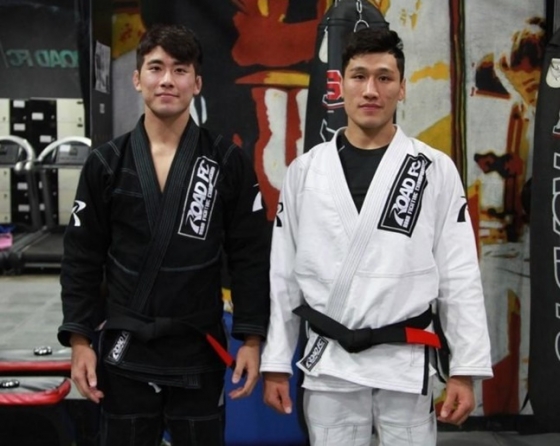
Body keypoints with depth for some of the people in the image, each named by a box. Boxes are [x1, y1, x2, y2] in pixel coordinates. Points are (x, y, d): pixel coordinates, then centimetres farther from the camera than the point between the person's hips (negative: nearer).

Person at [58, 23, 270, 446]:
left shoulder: (229, 162, -2)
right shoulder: (106, 163, 1)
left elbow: (251, 257, -2)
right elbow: (82, 259, 3)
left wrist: (251, 339, -5)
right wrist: (80, 340, -2)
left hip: (199, 353, -1)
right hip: (123, 352, 1)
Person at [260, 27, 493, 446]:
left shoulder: (437, 170, -1)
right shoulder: (304, 171, 2)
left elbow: (460, 274, -1)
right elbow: (283, 274, 5)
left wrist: (465, 370, -5)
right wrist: (276, 364, 4)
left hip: (406, 363, -1)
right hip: (328, 362, 1)